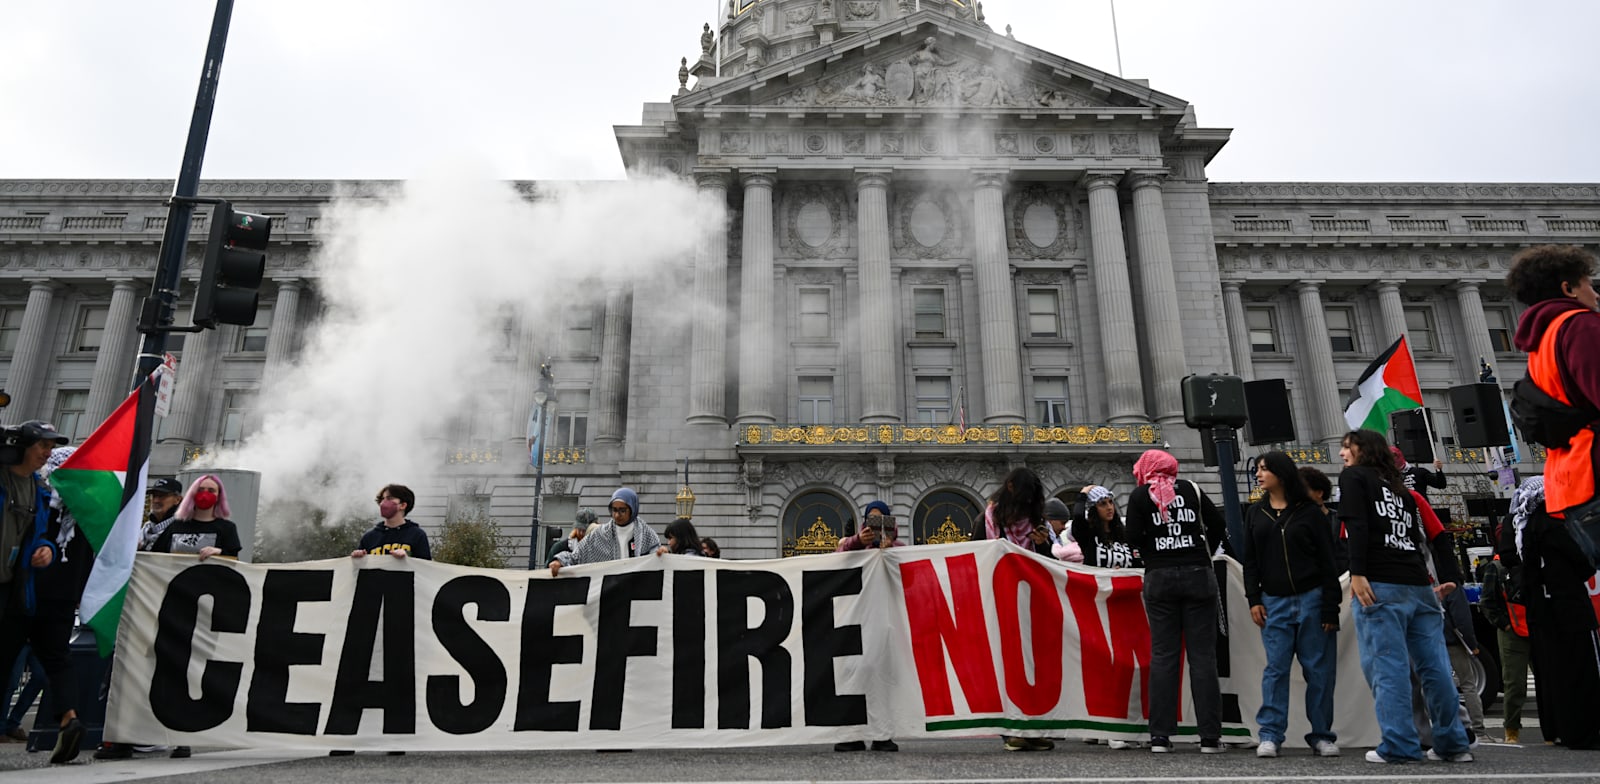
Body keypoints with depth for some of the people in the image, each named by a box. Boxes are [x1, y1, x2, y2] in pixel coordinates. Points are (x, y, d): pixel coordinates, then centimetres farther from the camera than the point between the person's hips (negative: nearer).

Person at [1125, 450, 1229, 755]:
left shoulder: (1140, 494, 3)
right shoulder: (1191, 489, 9)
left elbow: (1133, 535, -7)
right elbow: (1218, 525, 5)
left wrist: (1154, 554, 9)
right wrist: (1203, 555, 15)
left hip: (1159, 578, -1)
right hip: (1198, 575, 1)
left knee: (1162, 655, 2)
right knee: (1202, 655, 3)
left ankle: (1160, 736, 1)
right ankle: (1210, 736, 3)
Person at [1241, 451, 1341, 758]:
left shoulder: (1309, 512, 0)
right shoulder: (1255, 513, 11)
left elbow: (1327, 561, -2)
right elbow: (1250, 560, 10)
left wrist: (1331, 607, -6)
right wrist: (1253, 600, 1)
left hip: (1311, 598, -2)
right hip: (1274, 602, 2)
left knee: (1318, 669, 3)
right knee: (1276, 668, -1)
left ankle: (1322, 736, 13)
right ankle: (1270, 735, 0)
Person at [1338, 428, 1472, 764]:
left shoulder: (1353, 477, 6)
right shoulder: (1400, 488, 26)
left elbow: (1357, 525, -9)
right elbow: (1419, 538, 22)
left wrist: (1357, 573, -16)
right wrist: (1431, 579, 22)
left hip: (1380, 585, -7)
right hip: (1418, 584, 7)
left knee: (1387, 666, -8)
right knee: (1435, 666, 8)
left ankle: (1398, 746, -9)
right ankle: (1453, 743, 13)